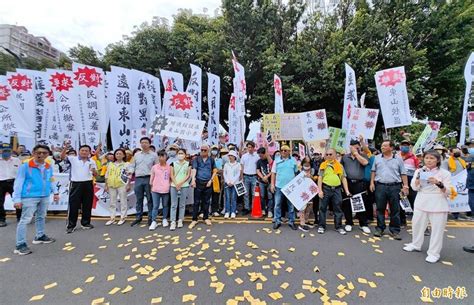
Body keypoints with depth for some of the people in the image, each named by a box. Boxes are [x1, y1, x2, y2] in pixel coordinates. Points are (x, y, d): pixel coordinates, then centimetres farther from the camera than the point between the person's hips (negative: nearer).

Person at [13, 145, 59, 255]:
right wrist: (17, 199, -11)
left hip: (45, 196, 6)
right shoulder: (25, 166, -10)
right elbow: (18, 182, -9)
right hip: (29, 197, -5)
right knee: (25, 219, -2)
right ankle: (20, 245, 7)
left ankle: (40, 236, 36)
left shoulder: (49, 167, 4)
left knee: (41, 217, 19)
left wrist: (55, 192, 11)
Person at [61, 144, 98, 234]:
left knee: (87, 205, 10)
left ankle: (85, 223, 23)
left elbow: (95, 175, 11)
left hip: (88, 184, 3)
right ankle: (71, 225, 12)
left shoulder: (92, 162, 10)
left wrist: (94, 171, -11)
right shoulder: (73, 159, 2)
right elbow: (62, 157, -14)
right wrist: (65, 147, -27)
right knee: (73, 205, 2)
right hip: (76, 184, -3)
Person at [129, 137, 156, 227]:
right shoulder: (136, 154, 13)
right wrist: (130, 172, -4)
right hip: (138, 179, 3)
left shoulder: (153, 155, 2)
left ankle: (151, 218, 11)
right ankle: (138, 217, 21)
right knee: (139, 199, 10)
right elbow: (132, 166, 14)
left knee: (150, 199, 2)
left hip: (149, 179, -3)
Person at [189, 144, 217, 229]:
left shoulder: (211, 160, 7)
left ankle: (206, 218, 23)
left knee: (206, 201, 10)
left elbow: (215, 171, 9)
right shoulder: (196, 159, 3)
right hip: (198, 183, -1)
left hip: (208, 183, 1)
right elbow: (194, 170, -9)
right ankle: (194, 219, 11)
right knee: (196, 202, 3)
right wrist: (193, 179, -24)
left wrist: (211, 180, -3)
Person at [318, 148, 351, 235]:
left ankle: (339, 227, 20)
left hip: (337, 189, 2)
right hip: (326, 189, -2)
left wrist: (347, 191, 3)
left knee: (338, 209, 8)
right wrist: (320, 190, -8)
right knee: (323, 208, 4)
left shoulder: (340, 166, 10)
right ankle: (321, 226, 15)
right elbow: (320, 178, 0)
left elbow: (343, 178, 10)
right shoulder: (323, 165, 3)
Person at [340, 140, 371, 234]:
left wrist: (356, 153, -9)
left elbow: (365, 162, -15)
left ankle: (363, 224, 17)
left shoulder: (363, 155, 6)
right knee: (346, 204, 6)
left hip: (360, 184, -1)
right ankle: (349, 223, 21)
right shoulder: (345, 157, 11)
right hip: (347, 183, 2)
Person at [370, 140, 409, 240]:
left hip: (394, 187, -1)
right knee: (380, 209, 6)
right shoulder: (377, 158, 8)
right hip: (380, 186, 1)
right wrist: (372, 183, 3)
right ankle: (380, 228, 17)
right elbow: (373, 171, 11)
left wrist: (405, 186, -2)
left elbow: (403, 174, 5)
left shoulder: (398, 159, 4)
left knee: (395, 209, 5)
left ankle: (395, 230, 16)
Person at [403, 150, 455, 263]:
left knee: (437, 229, 1)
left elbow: (448, 192, -6)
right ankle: (416, 245, 33)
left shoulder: (444, 173, -3)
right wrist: (418, 177, -18)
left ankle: (434, 253, 13)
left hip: (438, 205, -3)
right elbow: (415, 187, -3)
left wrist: (439, 183, -24)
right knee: (417, 224, 14)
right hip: (421, 203, 3)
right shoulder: (419, 171, 4)